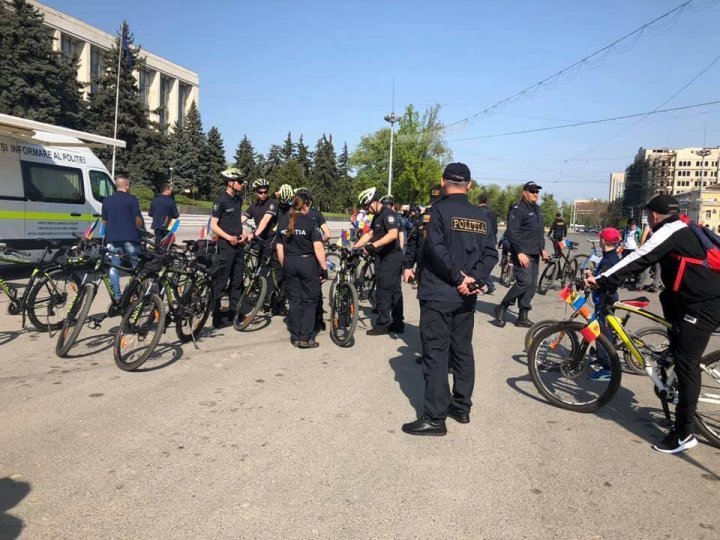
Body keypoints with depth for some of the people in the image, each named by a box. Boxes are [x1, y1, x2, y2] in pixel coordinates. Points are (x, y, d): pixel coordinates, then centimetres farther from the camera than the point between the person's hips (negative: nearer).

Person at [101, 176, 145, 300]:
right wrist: (142, 230, 8)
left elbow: (105, 221, 17)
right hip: (130, 238, -4)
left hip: (112, 239, 5)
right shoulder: (131, 199, -5)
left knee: (114, 267, 8)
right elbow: (138, 219, -8)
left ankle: (117, 296, 7)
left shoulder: (106, 201, 12)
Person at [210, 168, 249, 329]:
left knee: (237, 280, 11)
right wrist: (229, 237, -20)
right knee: (221, 282, -3)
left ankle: (234, 311, 22)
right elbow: (213, 225, -11)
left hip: (239, 244, 7)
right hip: (226, 244, -7)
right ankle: (216, 315, 4)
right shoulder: (221, 201, -11)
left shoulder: (239, 199, 11)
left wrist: (242, 234, 4)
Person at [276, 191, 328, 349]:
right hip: (307, 263, -5)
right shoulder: (309, 222, -10)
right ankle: (305, 338, 4)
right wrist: (324, 267, -9)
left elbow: (279, 248, 9)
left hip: (289, 263, 5)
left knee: (294, 300, 12)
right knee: (309, 301, 5)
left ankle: (295, 337, 16)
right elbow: (318, 248, -15)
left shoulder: (284, 223, 7)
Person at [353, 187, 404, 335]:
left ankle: (382, 324, 2)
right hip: (385, 258, 10)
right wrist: (354, 247, 9)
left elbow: (393, 234, -30)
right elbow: (369, 234, 17)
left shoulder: (388, 214, -16)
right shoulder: (377, 216, 15)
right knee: (395, 291, 13)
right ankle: (398, 324, 19)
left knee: (383, 292, -5)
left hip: (390, 259, -10)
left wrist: (374, 245, -36)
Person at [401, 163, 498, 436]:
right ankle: (462, 408, 25)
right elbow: (490, 253, 1)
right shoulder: (482, 216, 9)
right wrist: (475, 279, -8)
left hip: (438, 294, -6)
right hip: (466, 297, 6)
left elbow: (437, 249, -20)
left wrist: (459, 278, -13)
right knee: (463, 351, 16)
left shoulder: (439, 210, -9)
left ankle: (435, 418, -1)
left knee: (436, 354, -3)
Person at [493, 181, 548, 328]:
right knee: (524, 282, -15)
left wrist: (542, 249, 19)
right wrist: (520, 252, -22)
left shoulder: (537, 209, 18)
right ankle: (502, 308, 1)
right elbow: (512, 232, -18)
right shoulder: (517, 209, -10)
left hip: (534, 255, 9)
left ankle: (523, 317, 13)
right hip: (522, 254, -9)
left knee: (531, 285, 6)